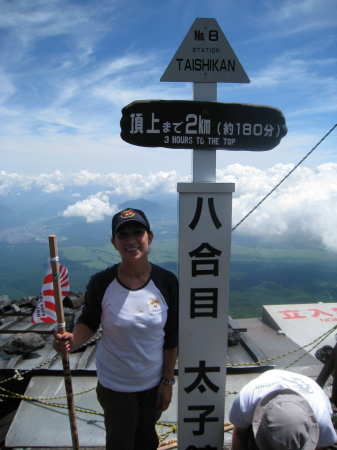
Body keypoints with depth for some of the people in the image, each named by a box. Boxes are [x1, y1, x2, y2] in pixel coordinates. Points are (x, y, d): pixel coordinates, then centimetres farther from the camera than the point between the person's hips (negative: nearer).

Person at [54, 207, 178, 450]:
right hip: (114, 384, -1)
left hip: (154, 382, 1)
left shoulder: (167, 282, -17)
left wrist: (168, 381, -3)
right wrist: (73, 340, -25)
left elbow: (172, 338, -8)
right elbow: (88, 322, -4)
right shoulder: (101, 283, -19)